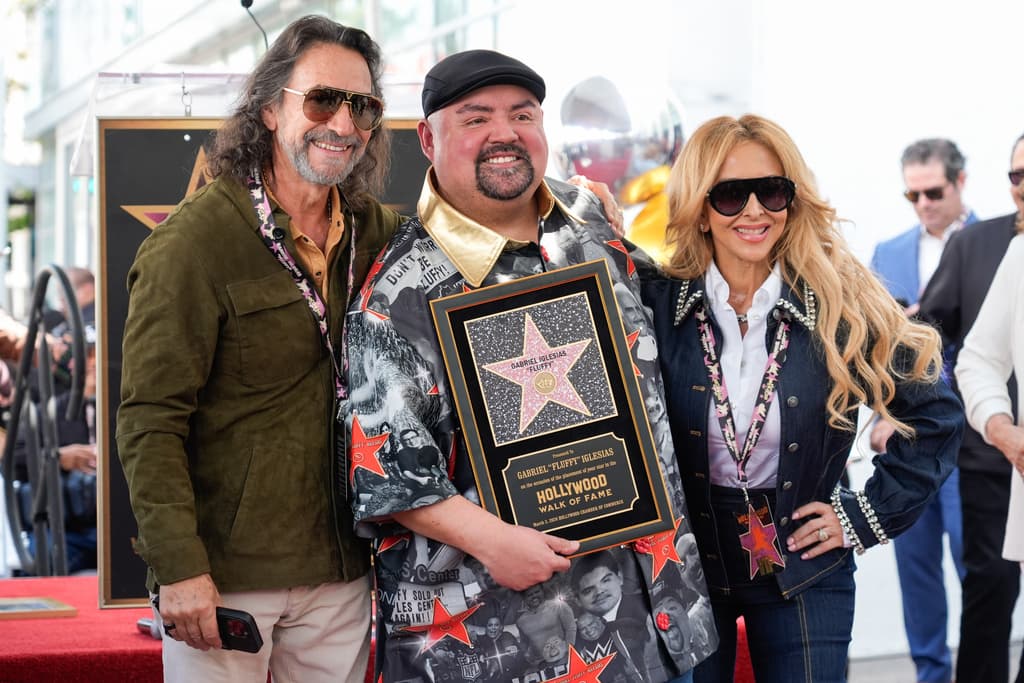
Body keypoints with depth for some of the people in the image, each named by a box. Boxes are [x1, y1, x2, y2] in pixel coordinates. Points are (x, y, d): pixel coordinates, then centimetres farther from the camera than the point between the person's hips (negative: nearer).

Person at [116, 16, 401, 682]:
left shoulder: (374, 232, 6)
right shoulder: (195, 240, -11)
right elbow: (150, 420, -13)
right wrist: (179, 566, -20)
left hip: (340, 571, 5)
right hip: (223, 576, -5)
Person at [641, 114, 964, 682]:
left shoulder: (841, 307, -9)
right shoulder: (657, 303, -9)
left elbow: (934, 414, 1)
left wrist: (871, 513, -3)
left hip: (802, 572, 0)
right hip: (681, 569, 0)